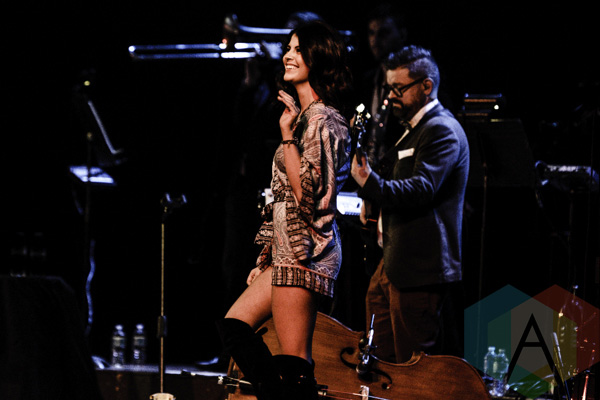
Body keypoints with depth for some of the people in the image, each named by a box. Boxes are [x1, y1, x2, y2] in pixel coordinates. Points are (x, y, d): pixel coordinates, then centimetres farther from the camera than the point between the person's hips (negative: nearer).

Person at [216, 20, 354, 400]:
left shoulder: (322, 120, -12)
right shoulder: (306, 116, 19)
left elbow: (308, 191, -20)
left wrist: (287, 134, -18)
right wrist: (266, 260, 21)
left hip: (304, 252, -11)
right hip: (287, 250, 11)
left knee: (294, 361, -9)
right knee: (234, 325, 11)